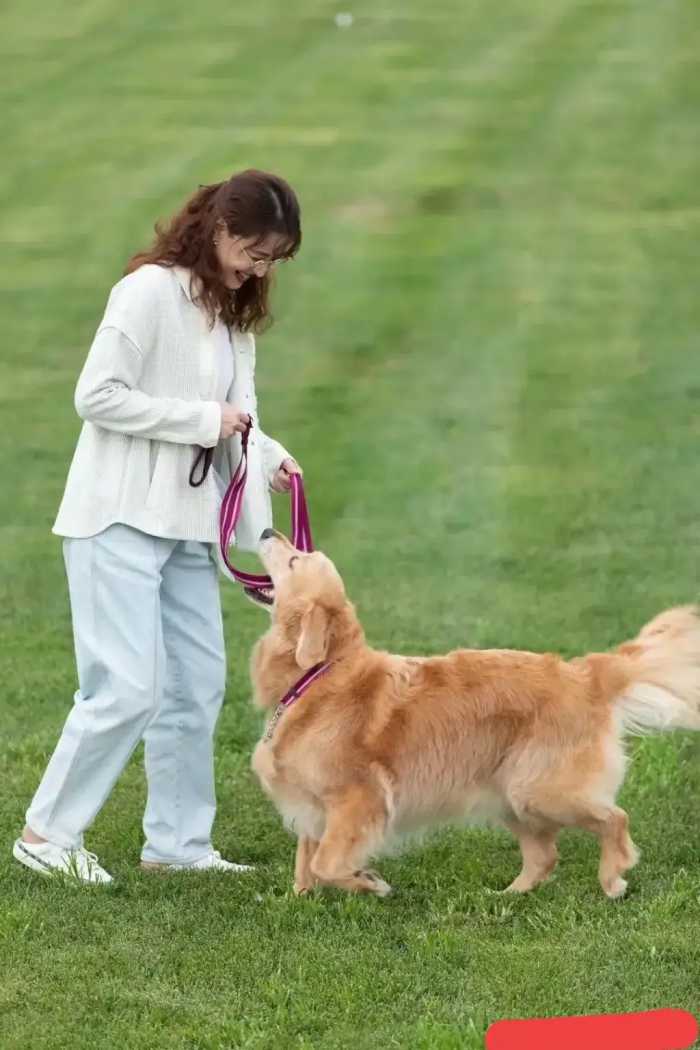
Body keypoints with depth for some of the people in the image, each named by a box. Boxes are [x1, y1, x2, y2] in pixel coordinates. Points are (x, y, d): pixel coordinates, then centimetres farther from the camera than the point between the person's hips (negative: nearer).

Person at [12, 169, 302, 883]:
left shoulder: (234, 310, 12)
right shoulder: (150, 290, -13)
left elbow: (228, 416, 13)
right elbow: (97, 395, -18)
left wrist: (266, 456, -7)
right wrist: (202, 420, -16)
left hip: (187, 523, 9)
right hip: (121, 518, -9)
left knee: (197, 686, 9)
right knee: (126, 688, -11)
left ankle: (177, 842, 18)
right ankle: (47, 833, 1)